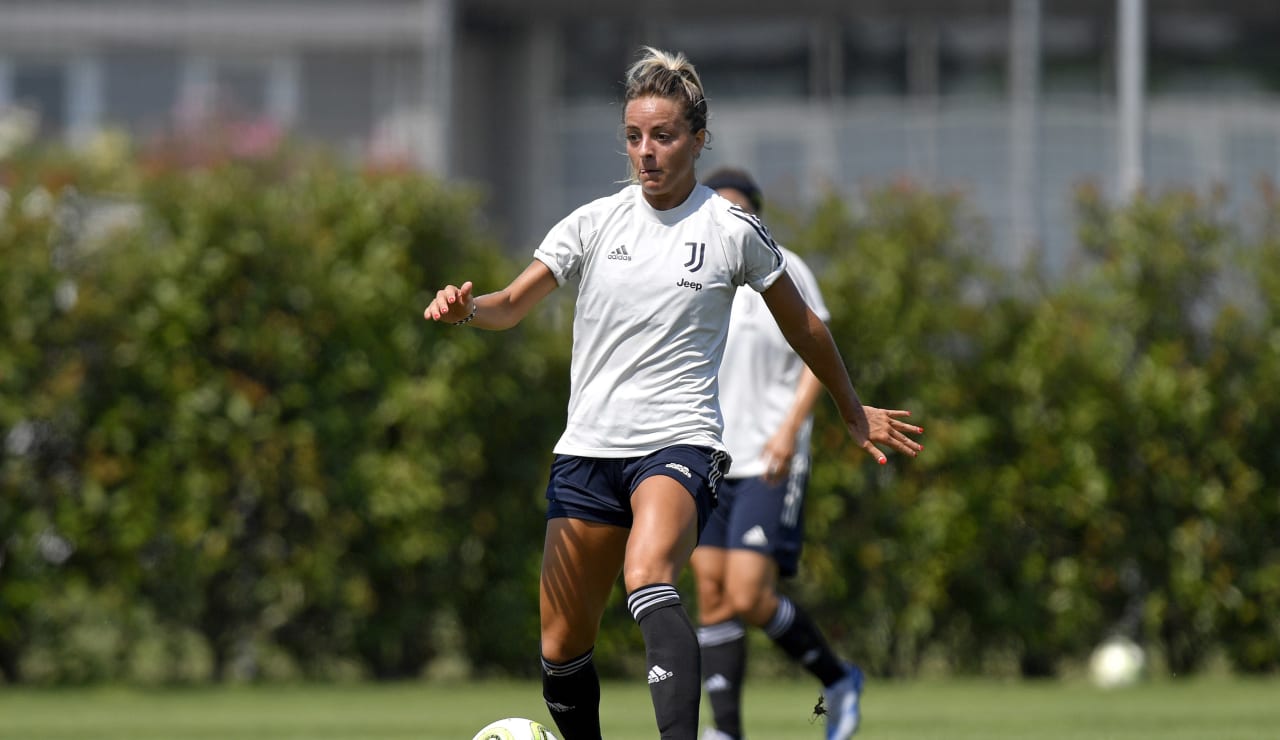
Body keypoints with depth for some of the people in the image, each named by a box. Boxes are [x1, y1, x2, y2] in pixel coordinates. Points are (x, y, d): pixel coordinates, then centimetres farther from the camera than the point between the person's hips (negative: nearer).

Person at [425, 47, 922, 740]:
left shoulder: (734, 232, 0)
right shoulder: (594, 222, 5)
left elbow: (802, 326, 14)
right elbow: (513, 304, 1)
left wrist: (853, 411, 25)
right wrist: (466, 308, -23)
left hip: (678, 443, -4)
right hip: (587, 448, 4)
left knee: (647, 577, -34)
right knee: (561, 648, 3)